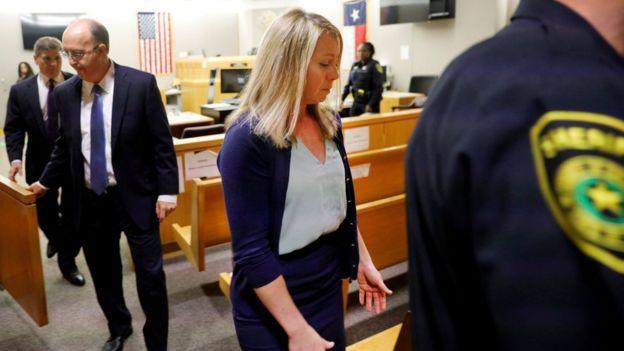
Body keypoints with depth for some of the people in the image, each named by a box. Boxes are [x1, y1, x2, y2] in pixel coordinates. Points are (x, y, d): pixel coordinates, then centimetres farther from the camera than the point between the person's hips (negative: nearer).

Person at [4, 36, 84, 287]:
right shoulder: (20, 91, -2)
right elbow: (13, 128, -2)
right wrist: (15, 158, -18)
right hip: (41, 161, 1)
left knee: (73, 213, 7)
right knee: (45, 212, 13)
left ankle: (67, 262, 26)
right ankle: (56, 238, 48)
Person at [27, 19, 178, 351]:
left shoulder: (141, 84, -11)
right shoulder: (64, 93, 0)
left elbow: (161, 141, -9)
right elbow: (64, 146, 13)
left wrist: (167, 190, -11)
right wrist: (45, 182, 10)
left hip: (134, 197, -4)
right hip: (90, 200, 4)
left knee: (150, 275, 4)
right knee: (103, 273, 18)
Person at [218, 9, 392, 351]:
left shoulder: (329, 123, 0)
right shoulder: (248, 139, -22)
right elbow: (251, 250, -21)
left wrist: (363, 260, 11)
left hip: (328, 283, 7)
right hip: (273, 304, -6)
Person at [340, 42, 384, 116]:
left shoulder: (374, 65, -8)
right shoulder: (355, 65, 9)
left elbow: (378, 88, -13)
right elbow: (349, 83, 15)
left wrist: (371, 104, -18)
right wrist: (343, 98, 8)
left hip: (369, 102, -5)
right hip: (356, 102, 5)